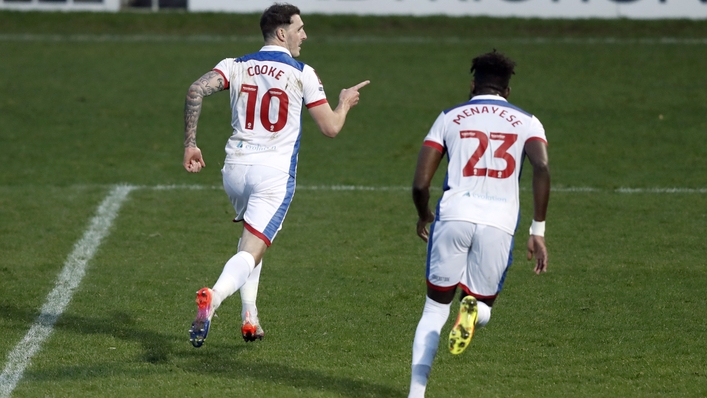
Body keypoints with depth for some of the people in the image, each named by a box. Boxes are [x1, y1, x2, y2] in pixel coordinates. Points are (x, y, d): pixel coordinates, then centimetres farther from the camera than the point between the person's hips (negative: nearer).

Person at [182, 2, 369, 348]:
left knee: (251, 238, 30)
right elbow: (330, 128, 1)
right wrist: (345, 103, 22)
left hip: (235, 167, 5)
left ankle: (249, 318, 24)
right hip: (275, 172, -5)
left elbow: (196, 91, -8)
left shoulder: (236, 66, 8)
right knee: (251, 252, -12)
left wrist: (189, 144, -3)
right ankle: (213, 297, -41)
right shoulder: (302, 73, -1)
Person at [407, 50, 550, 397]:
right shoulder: (526, 122, 13)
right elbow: (542, 169, -7)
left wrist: (424, 218, 27)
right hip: (499, 224, 0)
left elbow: (420, 184, 7)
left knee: (435, 308, 15)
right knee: (482, 306, 19)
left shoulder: (449, 118, 13)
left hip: (454, 216, 0)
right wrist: (538, 231, -4)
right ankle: (474, 309, -20)